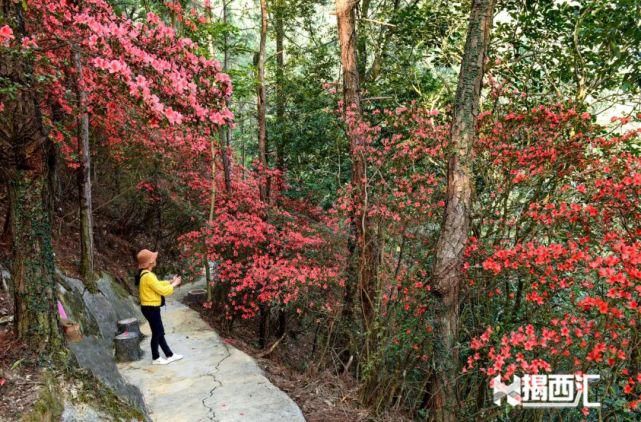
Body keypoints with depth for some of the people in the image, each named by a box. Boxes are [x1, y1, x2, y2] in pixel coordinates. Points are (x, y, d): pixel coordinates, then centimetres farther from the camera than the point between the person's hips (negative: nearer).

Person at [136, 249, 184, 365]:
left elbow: (157, 285, 19)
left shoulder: (145, 274, 9)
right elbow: (162, 290, -22)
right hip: (151, 308, -10)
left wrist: (170, 282, 9)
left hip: (151, 307, 10)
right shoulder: (148, 276, -24)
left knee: (160, 332, 16)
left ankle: (169, 355, 25)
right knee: (156, 333, 4)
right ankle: (155, 358, 18)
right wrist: (173, 284, -7)